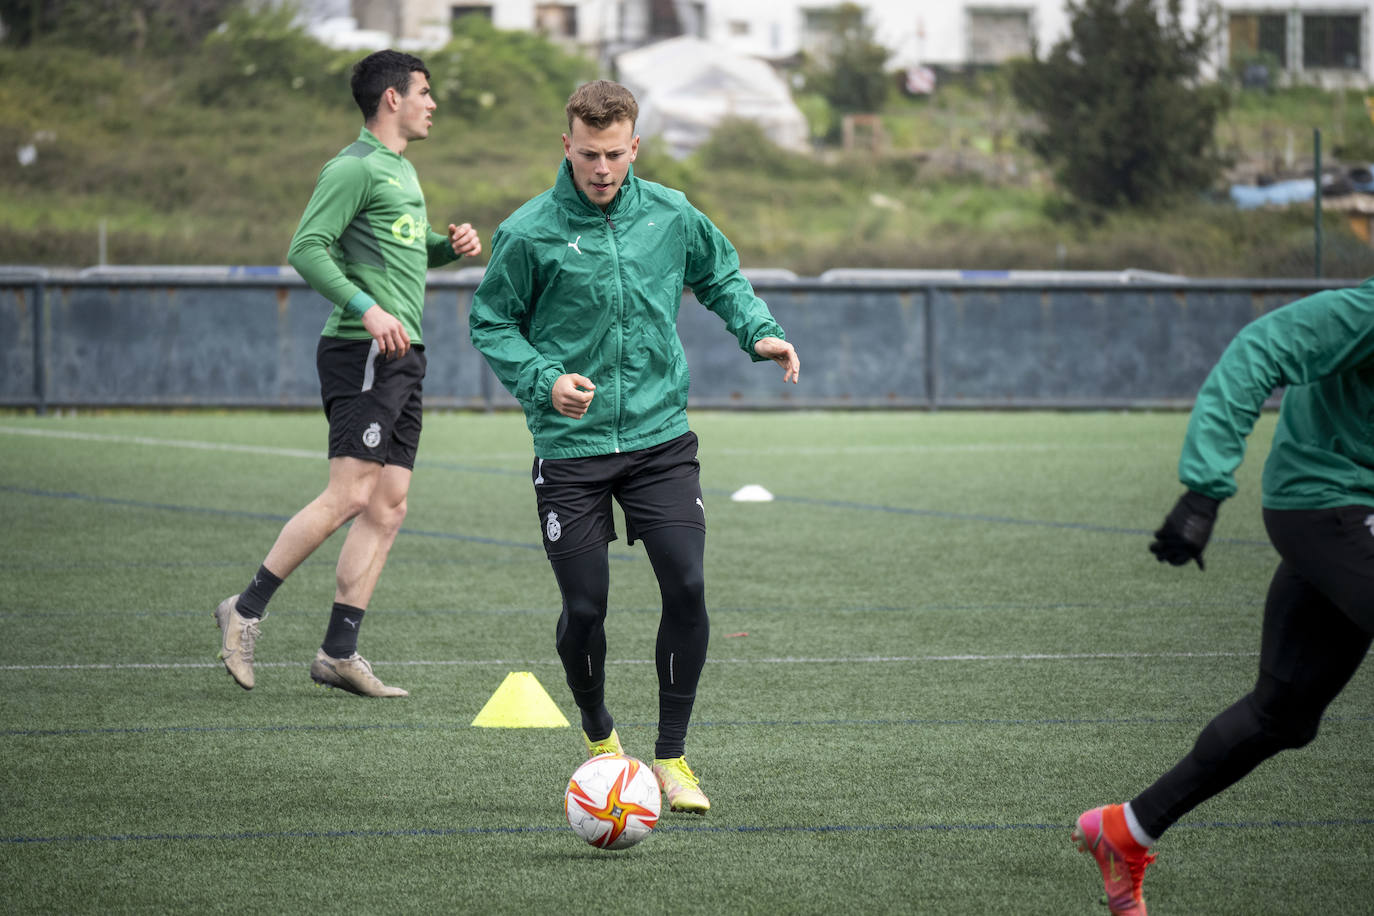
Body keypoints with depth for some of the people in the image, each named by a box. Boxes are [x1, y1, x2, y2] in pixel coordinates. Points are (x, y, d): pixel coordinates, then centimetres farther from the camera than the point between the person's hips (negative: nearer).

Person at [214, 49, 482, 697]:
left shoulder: (402, 170, 21)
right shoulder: (355, 168, -9)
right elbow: (307, 249, -16)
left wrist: (450, 246, 13)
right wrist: (368, 309, -25)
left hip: (403, 357, 10)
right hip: (362, 353, -10)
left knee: (388, 508, 4)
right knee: (349, 496, -15)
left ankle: (338, 653, 3)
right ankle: (246, 610, -5)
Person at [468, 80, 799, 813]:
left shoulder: (670, 216, 1)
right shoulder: (528, 232, -8)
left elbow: (720, 276, 20)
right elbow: (490, 321, 0)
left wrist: (758, 332, 4)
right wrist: (544, 379, -15)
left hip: (660, 439, 2)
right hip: (571, 447, -2)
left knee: (686, 587, -11)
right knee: (584, 607, -2)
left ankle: (672, 757, 3)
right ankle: (599, 737, 28)